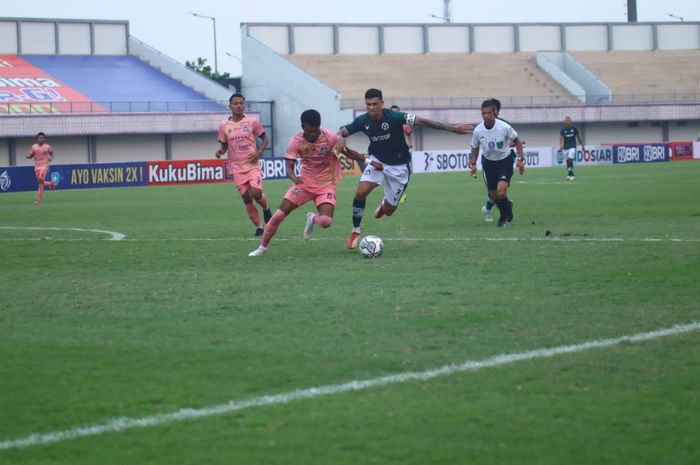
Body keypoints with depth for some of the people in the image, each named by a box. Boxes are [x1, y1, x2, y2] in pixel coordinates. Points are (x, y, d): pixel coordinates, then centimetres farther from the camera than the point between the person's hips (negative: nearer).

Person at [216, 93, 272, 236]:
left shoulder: (252, 122, -2)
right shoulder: (224, 126, 2)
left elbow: (264, 138, 7)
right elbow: (224, 145, 12)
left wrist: (259, 152, -10)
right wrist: (220, 151, -10)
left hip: (252, 165, -2)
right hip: (237, 168, 2)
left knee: (256, 193, -19)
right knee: (246, 198, 1)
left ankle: (266, 207, 16)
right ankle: (258, 227, 15)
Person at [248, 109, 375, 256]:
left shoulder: (330, 137, -16)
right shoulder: (296, 141, -15)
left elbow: (347, 151, 0)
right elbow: (289, 168, -16)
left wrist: (369, 161, -2)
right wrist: (294, 177, -39)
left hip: (326, 185, -1)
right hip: (304, 183, 1)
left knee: (325, 222, -23)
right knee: (278, 215, -7)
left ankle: (312, 219, 15)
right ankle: (262, 247, 13)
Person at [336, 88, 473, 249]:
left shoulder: (394, 117, -25)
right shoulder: (363, 121, -12)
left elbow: (422, 121, -28)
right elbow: (343, 131, 2)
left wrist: (452, 129, -32)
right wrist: (342, 140, -25)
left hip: (398, 167, -2)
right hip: (377, 161, 2)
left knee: (388, 211, 3)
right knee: (361, 192, -24)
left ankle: (385, 203, 45)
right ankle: (355, 232, -4)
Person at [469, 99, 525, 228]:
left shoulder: (504, 127, -21)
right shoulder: (478, 130, -13)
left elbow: (517, 140, -4)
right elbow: (475, 147, 5)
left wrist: (520, 159, -10)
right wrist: (473, 163, -7)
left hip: (505, 161, -3)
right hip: (488, 162, 3)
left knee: (501, 192, -20)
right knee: (493, 195, 7)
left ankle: (504, 217, 8)